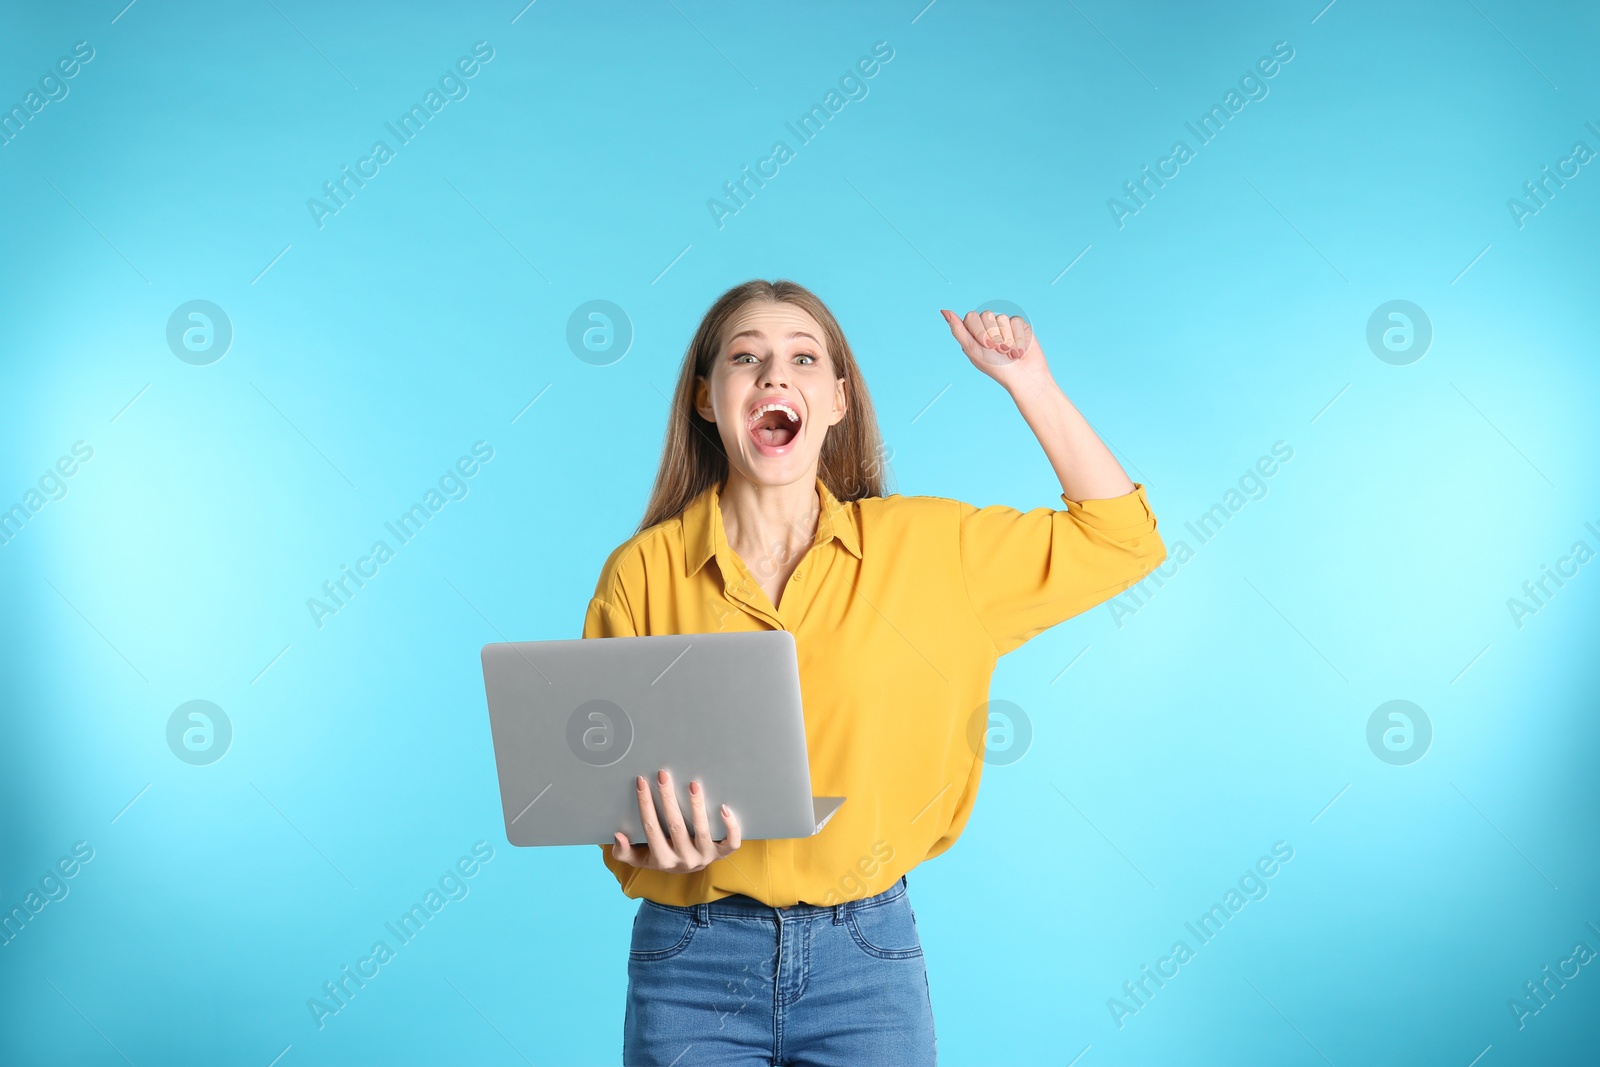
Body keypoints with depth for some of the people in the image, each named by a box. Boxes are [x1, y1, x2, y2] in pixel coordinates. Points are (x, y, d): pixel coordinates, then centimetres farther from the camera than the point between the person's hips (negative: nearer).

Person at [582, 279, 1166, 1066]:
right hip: (693, 957, -1)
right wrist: (645, 845, -22)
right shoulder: (641, 572, -3)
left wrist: (1025, 380, 2)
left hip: (866, 951, 1)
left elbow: (1121, 540, 6)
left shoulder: (922, 545, 1)